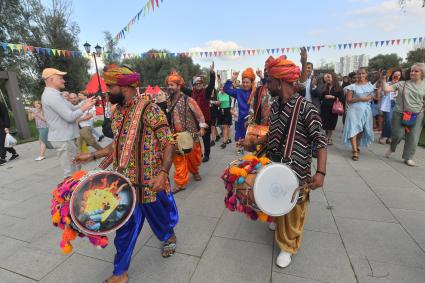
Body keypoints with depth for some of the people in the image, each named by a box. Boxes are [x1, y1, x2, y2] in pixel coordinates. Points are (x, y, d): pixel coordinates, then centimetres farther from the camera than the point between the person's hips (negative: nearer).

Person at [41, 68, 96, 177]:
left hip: (65, 137, 11)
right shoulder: (52, 95, -17)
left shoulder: (53, 94, 16)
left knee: (75, 169, 19)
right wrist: (84, 107, -10)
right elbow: (70, 117, -23)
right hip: (63, 139, -11)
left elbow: (71, 109, 15)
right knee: (71, 172, -4)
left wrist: (85, 104, 2)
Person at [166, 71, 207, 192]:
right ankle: (181, 183, 15)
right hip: (176, 136, 4)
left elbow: (199, 114, -6)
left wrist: (202, 128, -12)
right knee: (178, 160, 4)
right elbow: (167, 118, 12)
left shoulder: (188, 100, -10)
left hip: (190, 135, -3)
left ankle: (195, 171, 44)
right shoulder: (169, 102, 4)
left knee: (193, 156, 13)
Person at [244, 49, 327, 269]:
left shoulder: (305, 107, -19)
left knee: (292, 209, 13)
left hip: (296, 171, -5)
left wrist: (321, 172, -24)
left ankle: (288, 247, 37)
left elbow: (320, 140, -17)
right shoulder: (274, 106, 2)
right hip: (274, 166, 6)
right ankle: (277, 223, 54)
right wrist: (255, 142, 3)